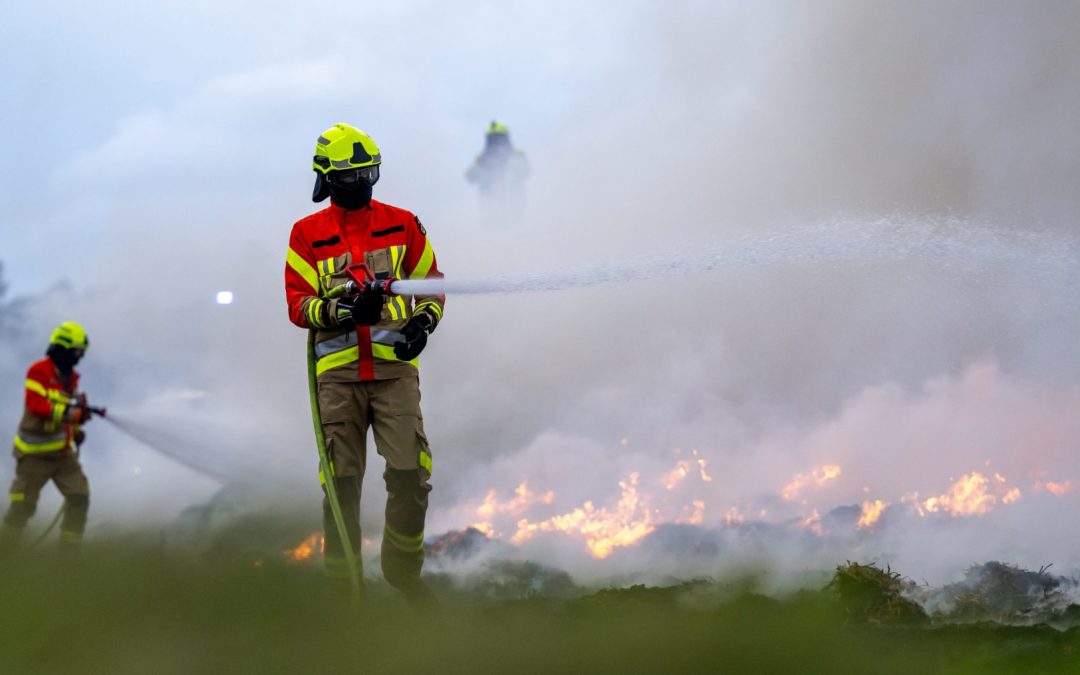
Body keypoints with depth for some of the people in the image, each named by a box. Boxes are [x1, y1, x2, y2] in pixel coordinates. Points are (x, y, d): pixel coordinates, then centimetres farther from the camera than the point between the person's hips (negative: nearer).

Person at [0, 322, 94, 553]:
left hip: (63, 451, 7)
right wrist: (69, 412, -34)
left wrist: (76, 429, 9)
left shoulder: (70, 376, 10)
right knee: (23, 506, -1)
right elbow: (37, 406, -27)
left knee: (79, 496, -2)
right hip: (35, 453, -7)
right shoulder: (39, 371, -15)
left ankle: (69, 550, 6)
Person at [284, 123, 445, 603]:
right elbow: (297, 303, 1)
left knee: (411, 474, -9)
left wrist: (424, 320, -3)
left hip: (395, 366, 1)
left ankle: (403, 567, 11)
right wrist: (342, 310, -16)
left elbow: (432, 281, 17)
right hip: (338, 370, 0)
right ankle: (342, 577, 9)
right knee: (342, 482, -2)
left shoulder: (402, 225, 10)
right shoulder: (307, 234, 7)